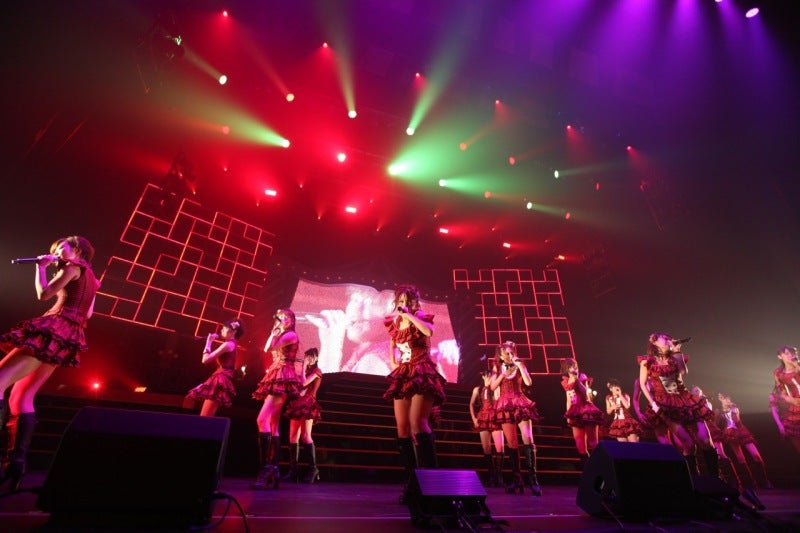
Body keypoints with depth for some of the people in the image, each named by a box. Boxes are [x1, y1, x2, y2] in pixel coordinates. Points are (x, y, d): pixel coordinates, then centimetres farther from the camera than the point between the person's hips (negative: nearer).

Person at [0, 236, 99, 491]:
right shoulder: (90, 277, 26)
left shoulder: (73, 266, 1)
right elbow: (87, 314, 27)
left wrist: (41, 267, 9)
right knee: (22, 396, 9)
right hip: (70, 337, 9)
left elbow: (44, 293, -6)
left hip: (54, 330, -9)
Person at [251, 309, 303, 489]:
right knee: (273, 425, 4)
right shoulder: (281, 336, 25)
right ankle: (273, 470, 5)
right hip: (276, 378, 10)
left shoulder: (291, 335, -5)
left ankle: (266, 467, -22)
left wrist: (275, 333, 2)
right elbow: (267, 349, 20)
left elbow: (270, 347, -10)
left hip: (283, 379, -10)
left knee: (262, 420, -21)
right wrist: (274, 331, 19)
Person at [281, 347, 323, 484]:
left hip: (308, 404, -8)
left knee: (305, 436, -14)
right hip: (298, 403, 8)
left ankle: (313, 468, -8)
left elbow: (304, 383, -13)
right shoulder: (306, 371, 22)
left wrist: (304, 367, -4)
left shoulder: (316, 371, -1)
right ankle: (293, 469, 8)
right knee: (293, 436, 3)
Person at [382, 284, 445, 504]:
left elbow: (429, 331, -26)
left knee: (417, 422, -20)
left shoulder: (422, 318, -2)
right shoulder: (394, 324, 11)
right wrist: (393, 365, 10)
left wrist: (409, 315, -19)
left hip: (422, 375, -5)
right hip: (402, 377, 6)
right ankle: (411, 481, 12)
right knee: (402, 427, 3)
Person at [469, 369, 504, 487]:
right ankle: (490, 476, 9)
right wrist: (474, 418, 3)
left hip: (495, 420, 0)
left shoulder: (497, 388, 9)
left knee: (500, 448, -12)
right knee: (486, 449, 0)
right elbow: (471, 404, 12)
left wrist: (495, 387, -7)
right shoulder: (478, 389, 10)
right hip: (483, 420, 1)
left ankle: (498, 476, -4)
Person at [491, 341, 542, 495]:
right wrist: (503, 375, -7)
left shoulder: (520, 365, 7)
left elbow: (529, 383, -8)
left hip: (520, 403, -1)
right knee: (512, 443, 2)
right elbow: (492, 387, 2)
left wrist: (519, 366, -10)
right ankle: (517, 478, 9)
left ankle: (532, 478, -11)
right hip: (505, 405, 1)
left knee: (528, 439, -14)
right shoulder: (498, 368, 10)